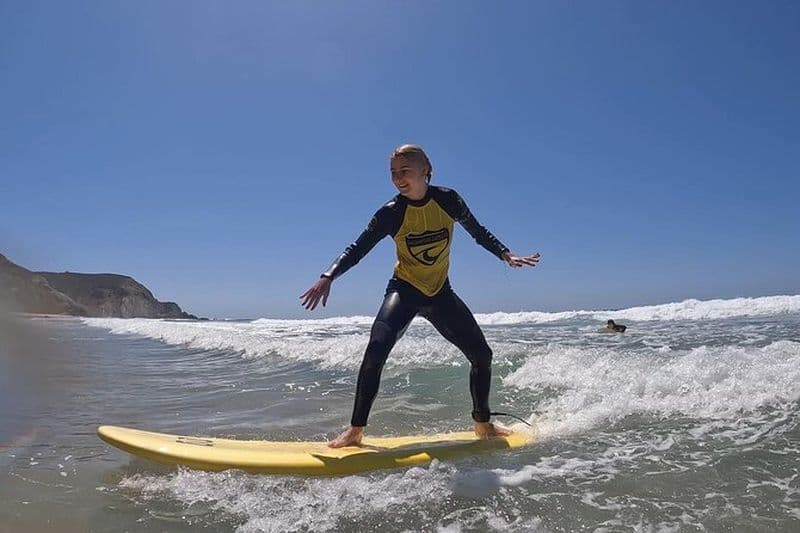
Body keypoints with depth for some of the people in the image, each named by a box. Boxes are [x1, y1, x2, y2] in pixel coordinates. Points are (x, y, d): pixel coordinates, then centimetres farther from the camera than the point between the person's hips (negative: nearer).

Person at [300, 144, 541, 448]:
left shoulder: (447, 200, -10)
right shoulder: (391, 213, -15)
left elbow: (478, 232, 5)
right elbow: (357, 249, -12)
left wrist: (507, 256, -6)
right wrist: (328, 277, -25)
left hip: (440, 293, 3)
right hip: (404, 290, -3)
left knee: (482, 355, 4)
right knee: (376, 349, -27)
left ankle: (483, 424, 27)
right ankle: (355, 430, -14)